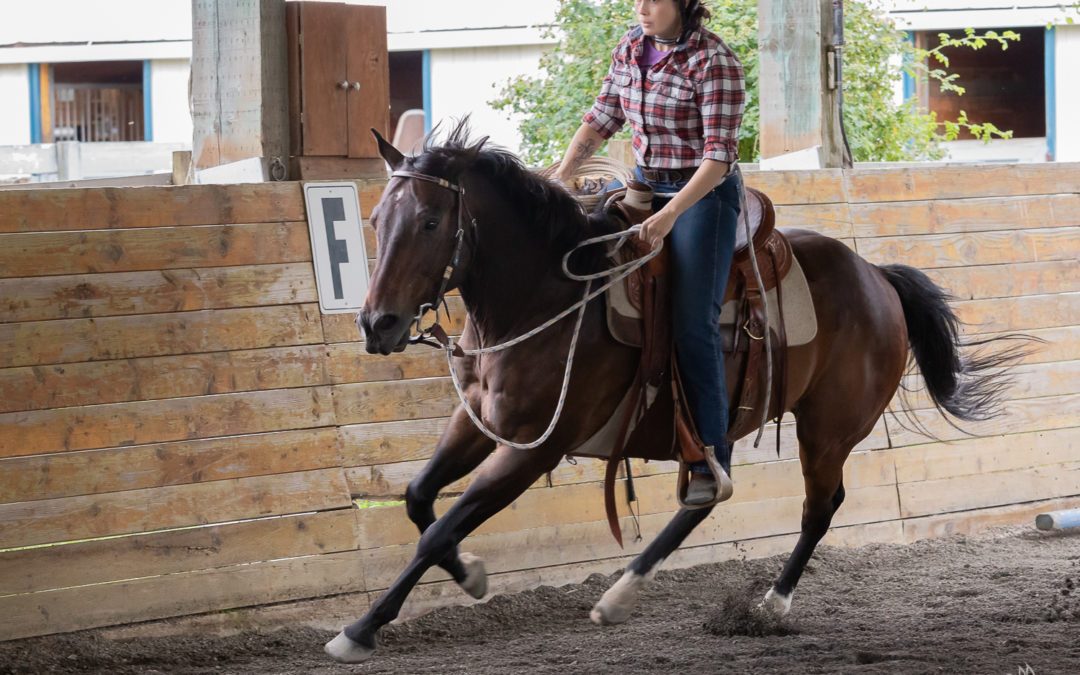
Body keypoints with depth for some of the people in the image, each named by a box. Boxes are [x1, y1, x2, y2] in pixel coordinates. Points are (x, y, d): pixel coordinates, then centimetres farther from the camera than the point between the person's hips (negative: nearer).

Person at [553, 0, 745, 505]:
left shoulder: (714, 61, -18)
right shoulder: (631, 48, 4)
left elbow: (720, 154, -22)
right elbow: (602, 119, 12)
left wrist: (671, 213, -31)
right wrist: (561, 178, 1)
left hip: (703, 193, -8)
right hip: (646, 185, 8)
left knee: (693, 325, -13)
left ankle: (711, 465, -11)